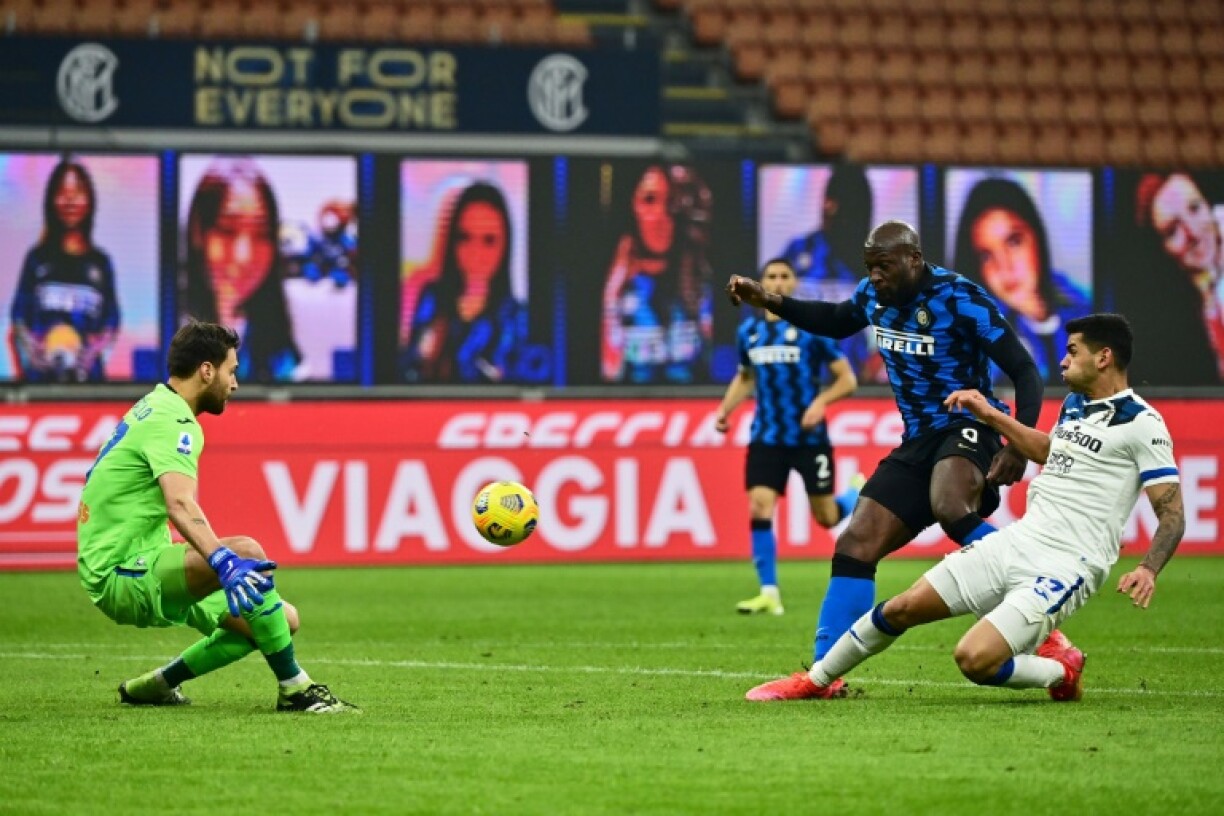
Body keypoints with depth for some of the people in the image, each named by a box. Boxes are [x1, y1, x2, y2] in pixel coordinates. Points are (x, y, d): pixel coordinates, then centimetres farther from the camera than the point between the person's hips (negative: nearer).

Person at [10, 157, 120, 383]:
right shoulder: (37, 258, 9)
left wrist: (94, 354, -8)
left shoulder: (100, 262, 11)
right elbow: (19, 319, 8)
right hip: (41, 375, 0)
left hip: (87, 374, 1)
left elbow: (111, 323, 11)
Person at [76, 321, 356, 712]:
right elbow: (181, 505, -35)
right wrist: (224, 562, -50)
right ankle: (295, 690, -24)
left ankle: (152, 686, 17)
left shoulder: (153, 407, 15)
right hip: (120, 575, -10)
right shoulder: (173, 422, -16)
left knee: (285, 620, 6)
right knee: (247, 552, -31)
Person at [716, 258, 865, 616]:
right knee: (759, 509, -14)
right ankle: (769, 593, -7)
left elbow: (847, 379, -4)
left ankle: (858, 492, 41)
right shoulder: (749, 331, 7)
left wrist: (821, 401, -22)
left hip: (809, 437, -3)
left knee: (827, 518, 5)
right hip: (766, 436, 3)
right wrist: (725, 409, 6)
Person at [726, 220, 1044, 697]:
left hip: (967, 429, -7)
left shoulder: (959, 299, -15)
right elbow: (836, 322, 32)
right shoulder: (874, 295, 7)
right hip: (918, 442, 8)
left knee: (950, 508, -39)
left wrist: (1019, 446, -28)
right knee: (855, 546, -2)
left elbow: (1024, 372, -15)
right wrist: (771, 303, 18)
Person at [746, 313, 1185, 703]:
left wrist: (1148, 569, -31)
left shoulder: (1141, 423, -12)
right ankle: (818, 680, 24)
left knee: (974, 659, -24)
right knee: (903, 608, 6)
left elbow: (1172, 513, -15)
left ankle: (1062, 672, 3)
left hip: (1065, 570, -8)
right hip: (1015, 541, 8)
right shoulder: (1075, 404, 13)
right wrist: (992, 416, 31)